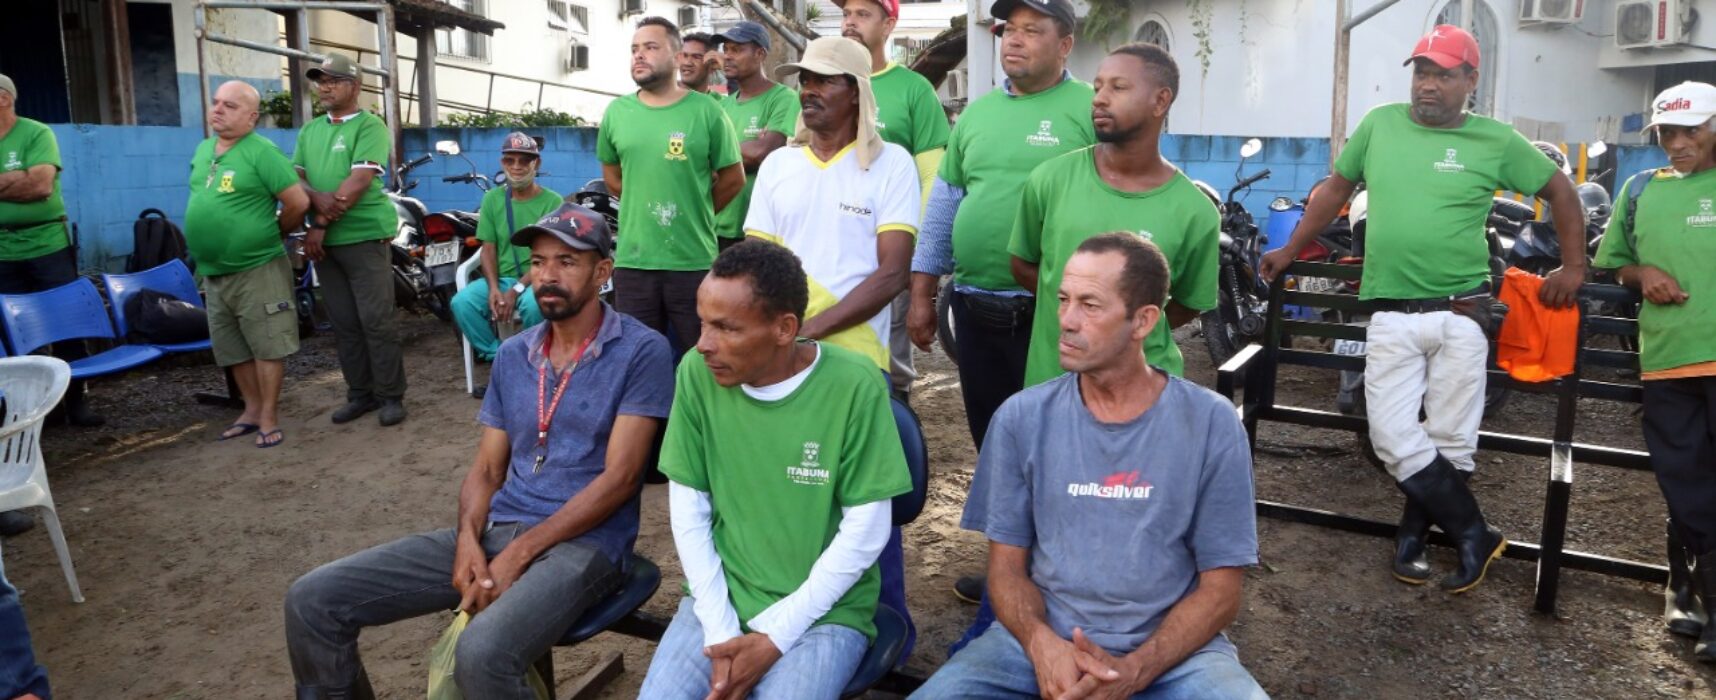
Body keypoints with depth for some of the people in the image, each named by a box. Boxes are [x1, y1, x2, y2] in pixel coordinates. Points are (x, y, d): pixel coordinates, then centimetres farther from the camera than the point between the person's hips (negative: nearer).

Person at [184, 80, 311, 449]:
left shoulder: (261, 151, -13)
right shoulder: (202, 150, 12)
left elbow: (298, 202, -17)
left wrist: (274, 233, -2)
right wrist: (207, 248, 18)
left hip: (257, 269, -8)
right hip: (213, 273, 8)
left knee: (266, 346, 0)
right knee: (234, 349, 15)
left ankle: (269, 415, 8)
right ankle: (252, 408, 27)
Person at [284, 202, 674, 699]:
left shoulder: (642, 351, -6)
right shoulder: (513, 355, 14)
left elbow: (618, 477, -12)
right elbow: (486, 470, 14)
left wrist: (518, 554, -16)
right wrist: (468, 538, -8)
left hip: (584, 540, -6)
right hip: (497, 530, 6)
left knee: (481, 656, -35)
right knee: (313, 601, -5)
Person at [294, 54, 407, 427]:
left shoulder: (369, 126, -5)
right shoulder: (309, 131, 16)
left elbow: (359, 182, -14)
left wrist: (319, 225, -15)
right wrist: (317, 196, -15)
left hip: (364, 237, -6)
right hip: (324, 240, 6)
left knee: (376, 321, -6)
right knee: (344, 323, 9)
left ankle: (391, 396, 2)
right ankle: (360, 393, 17)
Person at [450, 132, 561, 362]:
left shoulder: (552, 202, -3)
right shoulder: (492, 198, 8)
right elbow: (488, 250, 5)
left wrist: (516, 290, -19)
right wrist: (493, 288, -14)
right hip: (501, 278, 4)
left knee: (533, 304, -36)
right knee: (461, 303, -23)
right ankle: (496, 355, -4)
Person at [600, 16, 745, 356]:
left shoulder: (706, 111, -3)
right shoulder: (616, 112, 5)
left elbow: (733, 178, 3)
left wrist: (694, 215, 7)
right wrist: (646, 208, 12)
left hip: (695, 261, -3)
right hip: (632, 261, 3)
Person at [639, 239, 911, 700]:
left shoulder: (855, 385, -17)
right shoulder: (697, 374, -7)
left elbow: (865, 533, -12)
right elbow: (688, 512, -1)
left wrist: (774, 637, -12)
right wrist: (721, 630, -9)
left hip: (825, 611, -2)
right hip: (720, 598, 3)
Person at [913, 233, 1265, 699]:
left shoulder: (1212, 424, -4)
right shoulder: (1021, 418, 0)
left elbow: (1220, 589, -1)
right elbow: (1006, 566, 4)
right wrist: (1042, 645, -17)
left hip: (1173, 650, 0)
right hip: (1039, 639, 1)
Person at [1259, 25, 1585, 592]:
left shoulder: (1496, 141, 0)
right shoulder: (1379, 125, 4)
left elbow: (1559, 190, 13)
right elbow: (1336, 189, 16)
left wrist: (1573, 267, 10)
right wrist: (1291, 251, 17)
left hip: (1460, 315, -1)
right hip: (1392, 315, 1)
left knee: (1450, 442, 6)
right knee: (1395, 441, -5)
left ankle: (1411, 537, 26)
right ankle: (1476, 536, 13)